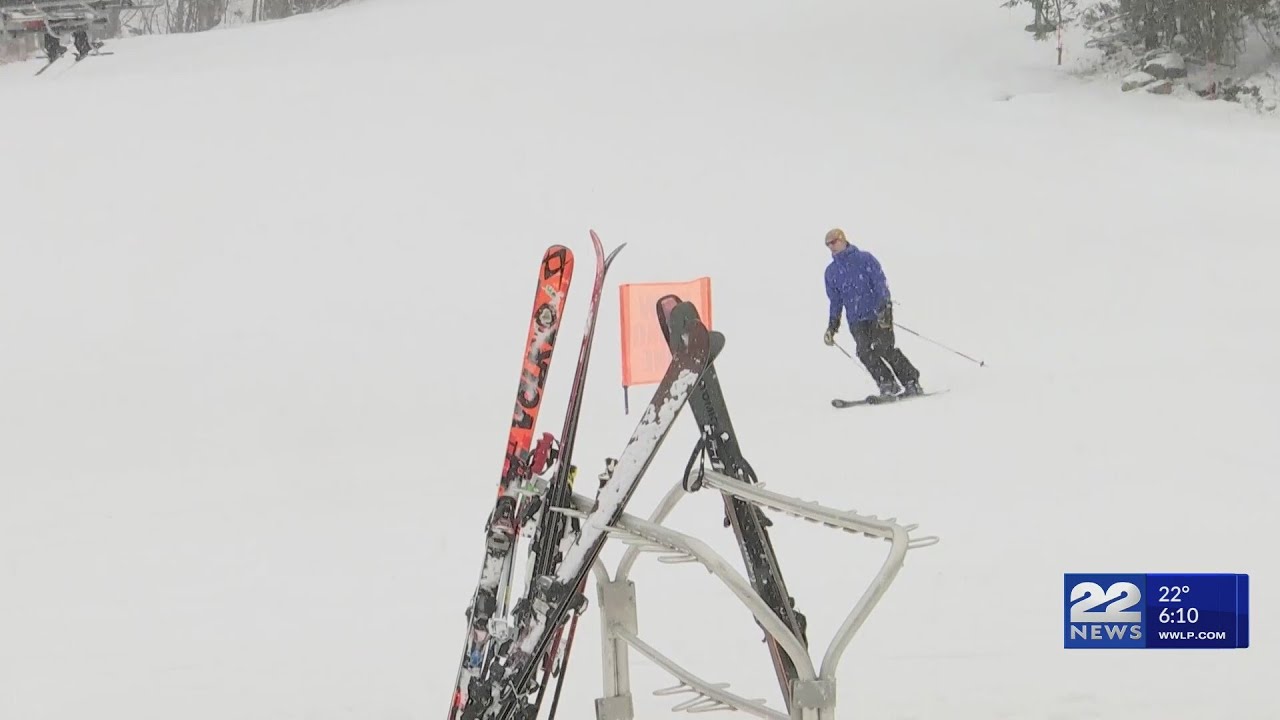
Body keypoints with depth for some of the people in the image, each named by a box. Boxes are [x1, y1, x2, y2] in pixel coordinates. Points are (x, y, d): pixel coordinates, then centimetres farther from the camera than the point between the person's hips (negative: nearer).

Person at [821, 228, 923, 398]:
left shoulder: (864, 259, -1)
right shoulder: (831, 271, 13)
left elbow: (881, 283, -8)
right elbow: (836, 300, 22)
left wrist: (883, 309, -20)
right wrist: (832, 325, 15)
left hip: (879, 314, -4)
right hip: (856, 319, 4)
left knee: (884, 348, -16)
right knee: (865, 352, -17)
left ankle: (911, 382, -6)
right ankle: (887, 384, -8)